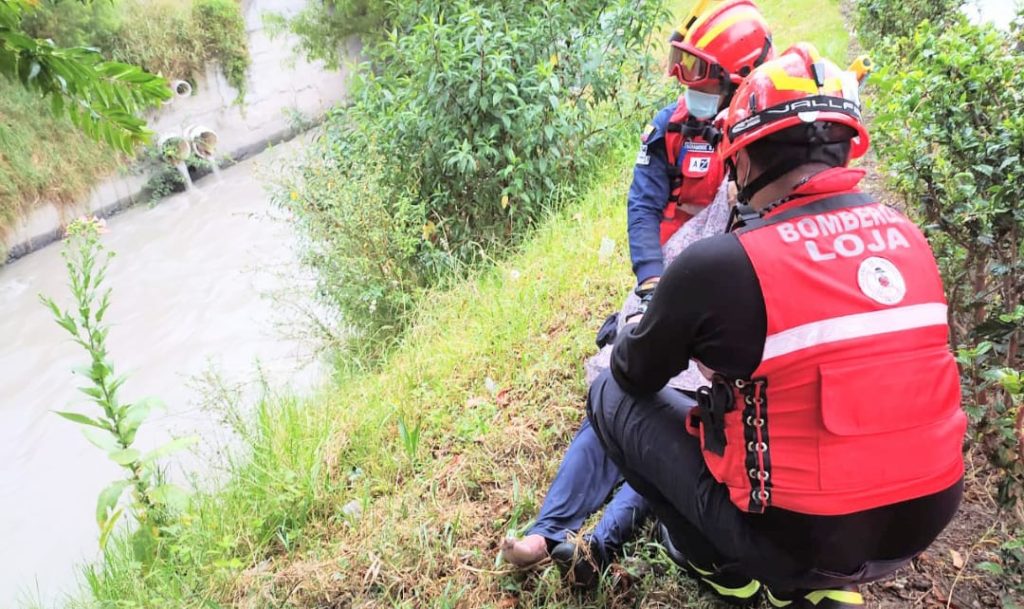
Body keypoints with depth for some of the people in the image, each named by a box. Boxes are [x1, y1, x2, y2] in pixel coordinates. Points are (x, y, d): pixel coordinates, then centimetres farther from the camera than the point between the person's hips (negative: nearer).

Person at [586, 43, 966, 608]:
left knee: (611, 395, 7)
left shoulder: (717, 264, -19)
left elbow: (635, 375, -1)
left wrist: (637, 334, 22)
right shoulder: (905, 233, 0)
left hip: (796, 535, -6)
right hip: (923, 519, 6)